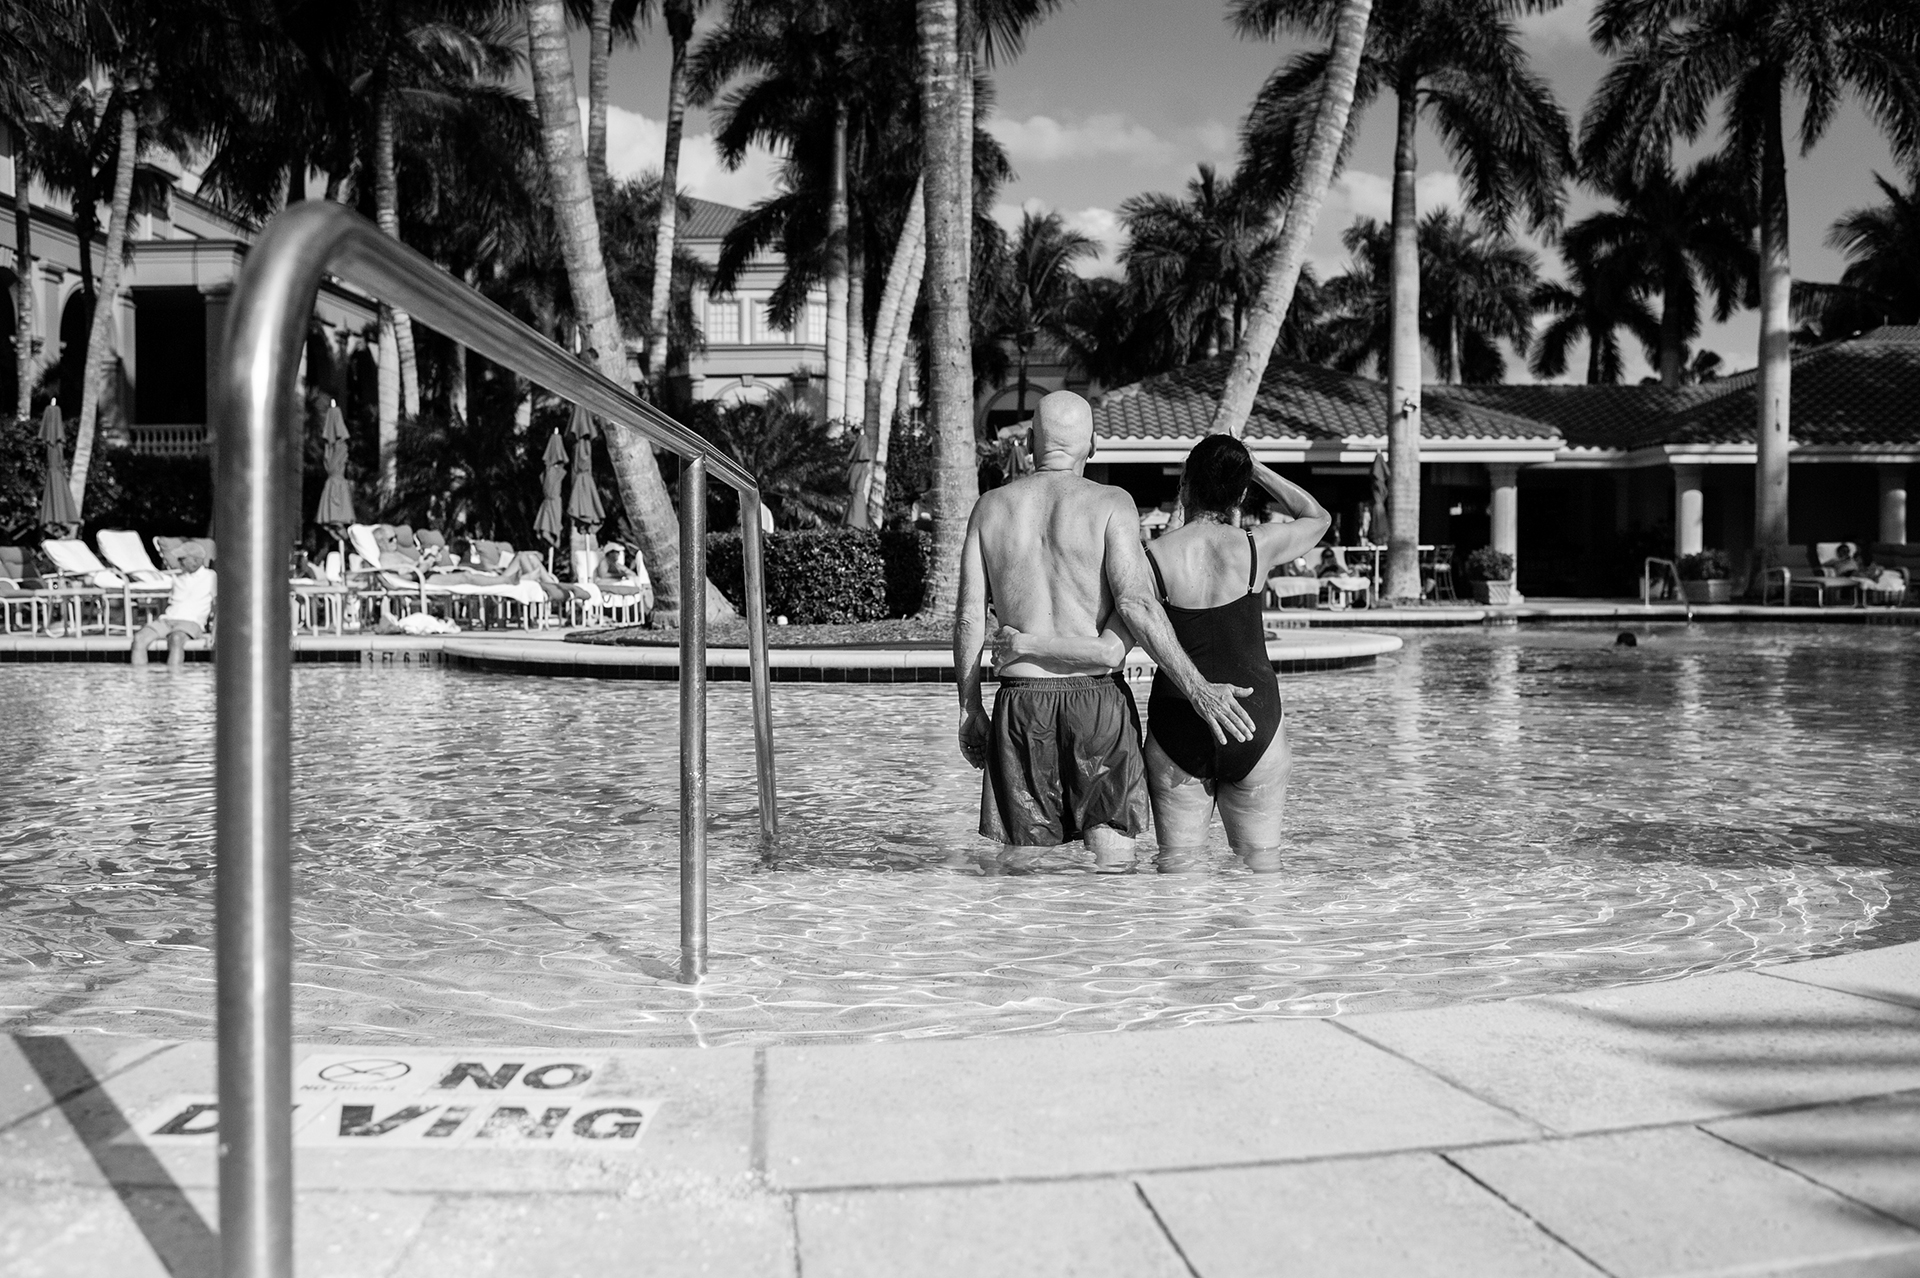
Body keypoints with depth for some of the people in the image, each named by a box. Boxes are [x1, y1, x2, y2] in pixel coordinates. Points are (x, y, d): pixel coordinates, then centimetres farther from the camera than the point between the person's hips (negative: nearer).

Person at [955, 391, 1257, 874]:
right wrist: (1198, 690, -13)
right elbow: (1136, 605, -15)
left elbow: (969, 617, 4)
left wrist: (969, 708, 12)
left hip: (1020, 700, 3)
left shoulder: (991, 507, 7)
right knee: (1114, 861, 1)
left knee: (1007, 856, 11)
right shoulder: (1110, 503, -3)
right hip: (1098, 698, -3)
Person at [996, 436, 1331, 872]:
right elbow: (1318, 517, 11)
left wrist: (1031, 645, -14)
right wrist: (1253, 468, 10)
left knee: (1177, 861, 9)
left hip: (1177, 729, 0)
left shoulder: (1153, 559, -12)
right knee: (1263, 858, 11)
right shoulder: (1255, 548, -9)